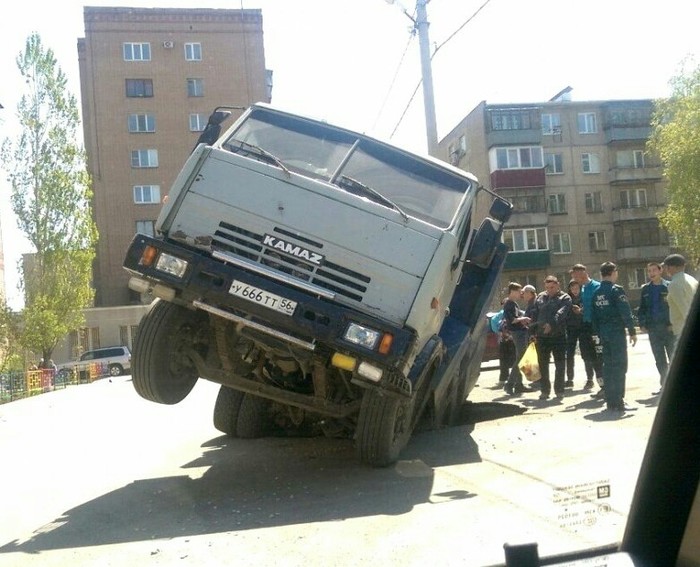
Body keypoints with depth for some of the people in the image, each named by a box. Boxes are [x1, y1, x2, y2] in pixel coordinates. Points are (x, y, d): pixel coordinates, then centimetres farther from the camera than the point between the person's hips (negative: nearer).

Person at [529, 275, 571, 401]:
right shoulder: (540, 297, 12)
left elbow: (561, 313, -19)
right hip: (541, 336, 4)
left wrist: (552, 324, -34)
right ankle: (545, 390, 17)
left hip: (559, 335, -4)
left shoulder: (565, 298, -2)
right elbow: (534, 315, 12)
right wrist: (532, 331, 5)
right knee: (543, 364, 8)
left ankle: (559, 390, 13)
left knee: (560, 365, 3)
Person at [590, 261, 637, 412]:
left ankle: (610, 401, 15)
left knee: (608, 366, 11)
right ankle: (618, 401, -5)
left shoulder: (597, 293, 10)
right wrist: (632, 331, -10)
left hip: (604, 332, 7)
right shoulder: (616, 290, -11)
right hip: (616, 332, -7)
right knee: (619, 366, -3)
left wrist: (599, 333, 16)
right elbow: (626, 312, -15)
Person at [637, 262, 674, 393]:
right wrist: (642, 324, 3)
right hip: (653, 328, 4)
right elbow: (642, 308, 14)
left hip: (669, 327, -4)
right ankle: (664, 385, 15)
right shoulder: (645, 289, 10)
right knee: (659, 359, 7)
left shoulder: (669, 286, -2)